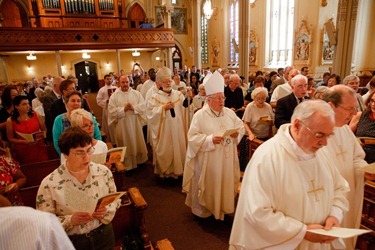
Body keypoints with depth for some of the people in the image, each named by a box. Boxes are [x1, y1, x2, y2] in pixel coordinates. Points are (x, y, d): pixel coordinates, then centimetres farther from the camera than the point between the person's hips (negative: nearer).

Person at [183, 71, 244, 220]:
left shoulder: (229, 113, 4)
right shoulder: (200, 115, -10)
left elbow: (241, 127, 10)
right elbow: (193, 137, -14)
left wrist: (237, 133, -12)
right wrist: (210, 139, -26)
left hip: (226, 160, 5)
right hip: (207, 161, -4)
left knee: (225, 183, 15)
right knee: (207, 186, 10)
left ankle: (222, 207, 37)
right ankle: (203, 210, 31)